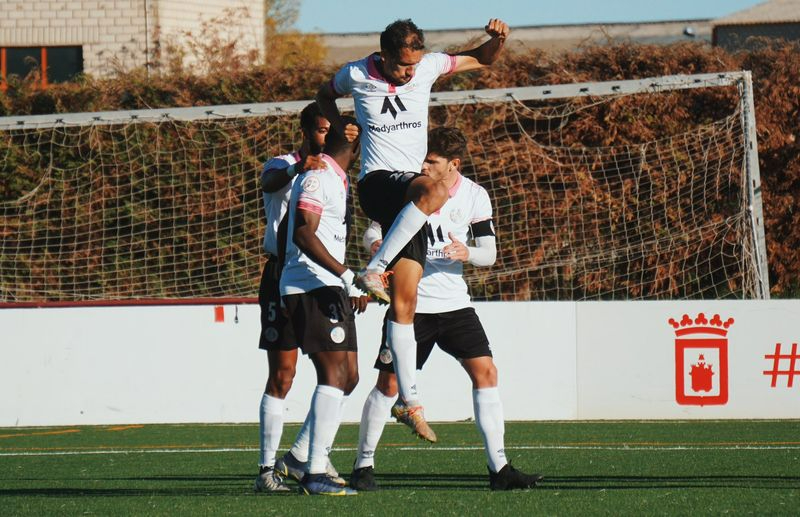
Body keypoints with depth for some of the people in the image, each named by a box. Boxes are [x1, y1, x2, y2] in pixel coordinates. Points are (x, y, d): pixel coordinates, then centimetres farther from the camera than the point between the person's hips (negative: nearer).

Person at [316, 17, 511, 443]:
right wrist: (339, 133, 7)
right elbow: (326, 95, 21)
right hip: (378, 183, -3)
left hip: (410, 197, 3)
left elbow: (482, 59, 17)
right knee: (433, 191, -38)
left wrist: (497, 39, -3)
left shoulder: (428, 66, 3)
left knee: (404, 303, -3)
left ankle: (409, 403, -2)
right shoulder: (356, 75, -2)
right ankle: (375, 270, -34)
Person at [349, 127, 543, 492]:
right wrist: (376, 243, -24)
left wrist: (467, 254, -22)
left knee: (485, 372, -7)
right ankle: (363, 465, 8)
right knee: (389, 382, -5)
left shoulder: (475, 196, 0)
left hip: (454, 301, 2)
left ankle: (499, 468, -3)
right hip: (411, 302, -2)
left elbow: (489, 253, 0)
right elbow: (373, 232, 0)